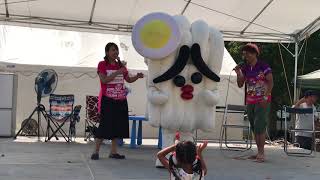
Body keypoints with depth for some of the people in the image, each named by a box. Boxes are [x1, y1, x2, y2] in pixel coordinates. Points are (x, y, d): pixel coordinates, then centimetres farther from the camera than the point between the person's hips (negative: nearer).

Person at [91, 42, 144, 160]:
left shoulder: (120, 65, 13)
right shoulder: (102, 64, -3)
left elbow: (129, 79, 16)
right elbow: (104, 80, -15)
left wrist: (137, 76, -3)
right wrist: (117, 72, -22)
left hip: (121, 100, 6)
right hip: (108, 100, -6)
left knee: (118, 125, 6)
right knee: (105, 125, -7)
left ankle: (113, 152, 14)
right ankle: (96, 151, 2)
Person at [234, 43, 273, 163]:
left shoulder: (263, 66, -8)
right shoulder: (244, 68, 8)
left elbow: (271, 83, -9)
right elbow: (240, 85, 10)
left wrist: (265, 97, -18)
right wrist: (238, 73, -5)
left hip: (262, 102, -6)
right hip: (250, 101, 6)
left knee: (259, 126, -12)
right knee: (254, 128, 8)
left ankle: (261, 153, -7)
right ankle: (259, 152, 16)